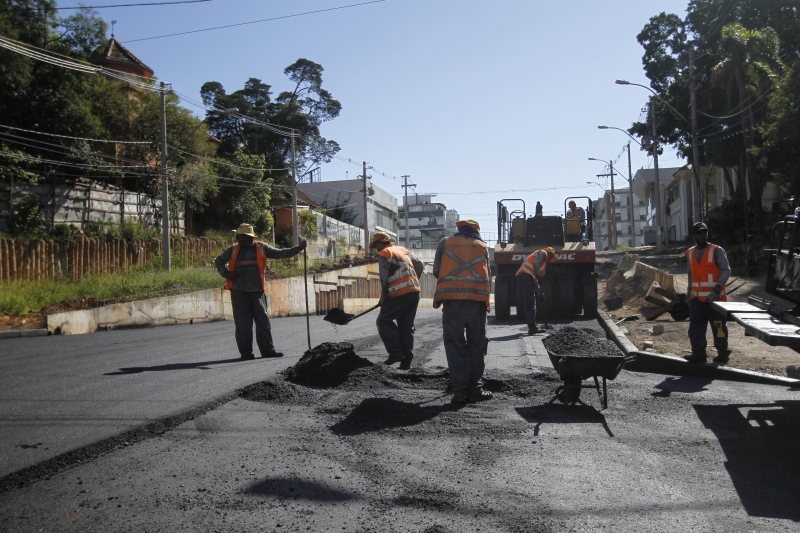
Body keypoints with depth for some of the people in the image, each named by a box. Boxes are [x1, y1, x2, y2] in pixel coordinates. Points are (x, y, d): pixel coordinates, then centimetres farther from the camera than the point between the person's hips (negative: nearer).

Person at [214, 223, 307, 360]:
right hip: (239, 291, -1)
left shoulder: (262, 248, 8)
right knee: (243, 322, 0)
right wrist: (227, 274, 2)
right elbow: (219, 261, 19)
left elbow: (280, 253, 6)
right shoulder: (233, 250, 10)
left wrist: (299, 248, -3)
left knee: (263, 320, 2)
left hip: (257, 291, 1)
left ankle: (267, 349, 8)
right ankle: (246, 352, 5)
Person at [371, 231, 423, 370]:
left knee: (384, 320, 4)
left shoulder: (383, 254, -1)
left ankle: (396, 353, -5)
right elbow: (419, 265, 18)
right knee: (407, 326, 11)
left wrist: (383, 298, 1)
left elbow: (384, 278, -9)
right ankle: (406, 360, 9)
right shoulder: (403, 249, 20)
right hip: (415, 291, 7)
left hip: (400, 293, -7)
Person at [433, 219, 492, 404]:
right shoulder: (482, 246, 17)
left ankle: (460, 390, -1)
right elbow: (487, 274, 15)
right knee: (476, 345, 8)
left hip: (452, 299, -1)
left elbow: (436, 271, 12)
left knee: (455, 344, 3)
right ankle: (475, 389, 8)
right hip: (477, 300, 1)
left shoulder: (445, 243, 12)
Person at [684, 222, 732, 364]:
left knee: (718, 327, 4)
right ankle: (698, 353, 5)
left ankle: (722, 354, 16)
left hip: (715, 297, -4)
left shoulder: (716, 251, -4)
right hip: (696, 298, 5)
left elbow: (727, 270, -11)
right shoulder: (690, 253, 12)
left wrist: (719, 286, -26)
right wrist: (689, 292, 15)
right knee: (695, 327, 0)